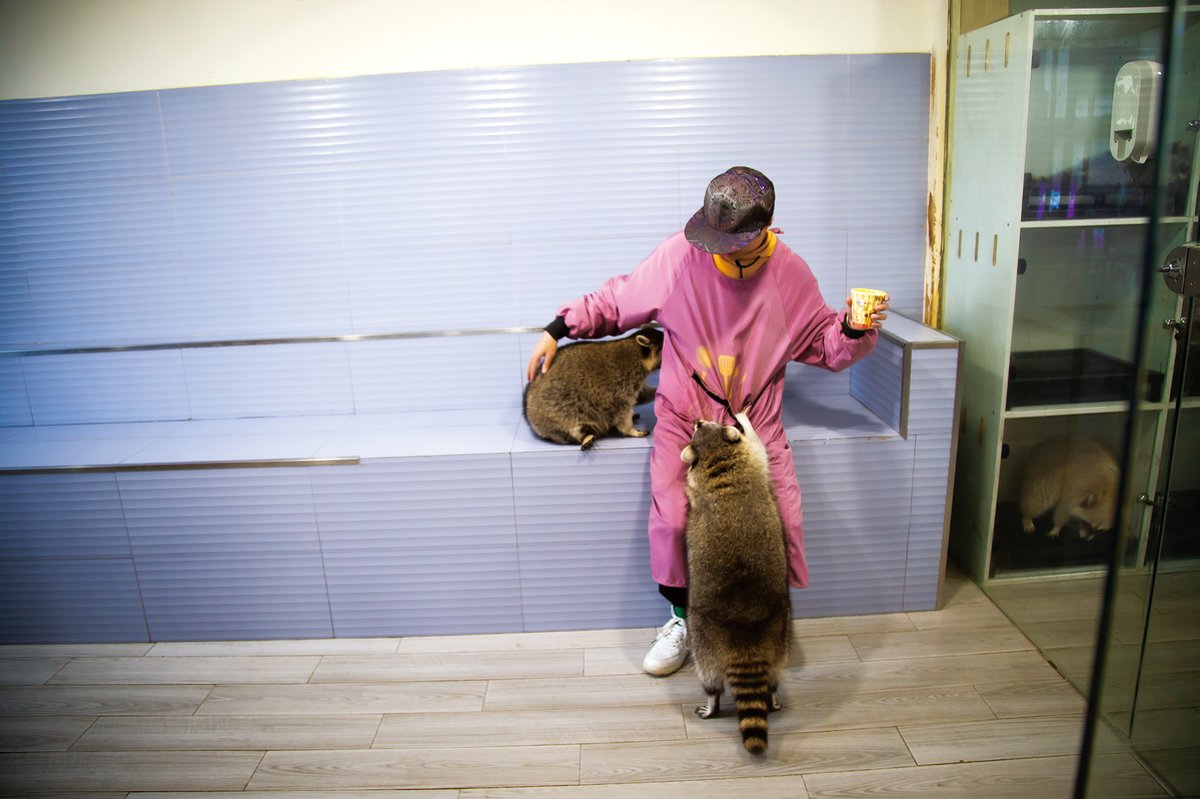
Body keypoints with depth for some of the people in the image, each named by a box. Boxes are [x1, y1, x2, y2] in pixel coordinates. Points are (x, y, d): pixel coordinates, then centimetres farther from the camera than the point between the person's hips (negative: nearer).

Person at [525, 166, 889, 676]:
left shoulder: (789, 273, -4)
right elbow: (617, 301, 4)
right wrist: (558, 328, -2)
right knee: (671, 518, -19)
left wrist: (853, 329, -12)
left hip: (754, 421, 1)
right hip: (684, 417, -1)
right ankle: (682, 619, 10)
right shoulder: (679, 256, -9)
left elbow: (824, 344, 9)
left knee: (779, 519, -13)